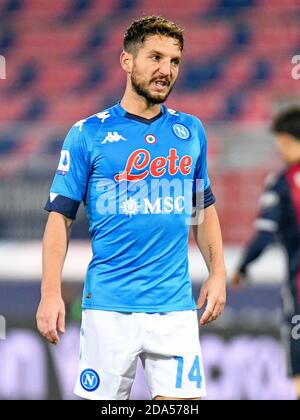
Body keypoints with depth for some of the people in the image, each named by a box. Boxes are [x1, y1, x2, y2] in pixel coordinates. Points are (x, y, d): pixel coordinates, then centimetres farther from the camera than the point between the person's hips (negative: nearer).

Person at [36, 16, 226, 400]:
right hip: (109, 307, -2)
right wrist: (51, 293, -9)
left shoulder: (190, 132, 10)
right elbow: (60, 215, -1)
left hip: (176, 307, 3)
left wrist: (217, 273, 10)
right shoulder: (87, 134, 0)